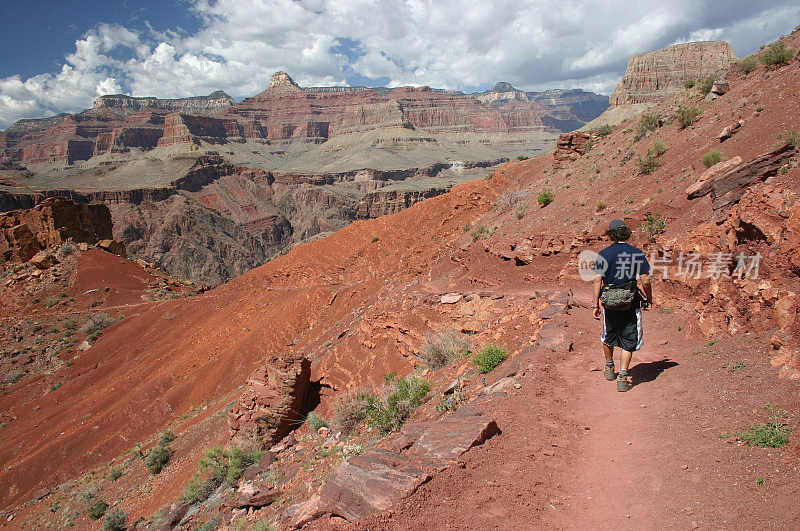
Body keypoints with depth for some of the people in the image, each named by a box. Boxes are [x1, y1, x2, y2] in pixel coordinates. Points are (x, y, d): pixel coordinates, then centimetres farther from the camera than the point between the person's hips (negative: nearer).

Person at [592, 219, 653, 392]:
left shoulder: (603, 254, -2)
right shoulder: (637, 254, -4)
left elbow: (597, 281, -5)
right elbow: (645, 281, -7)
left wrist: (596, 305, 0)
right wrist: (649, 300, 9)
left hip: (609, 303, 1)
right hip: (631, 304, -1)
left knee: (608, 336, 21)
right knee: (629, 341, 7)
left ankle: (609, 368, 38)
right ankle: (622, 378, 1)